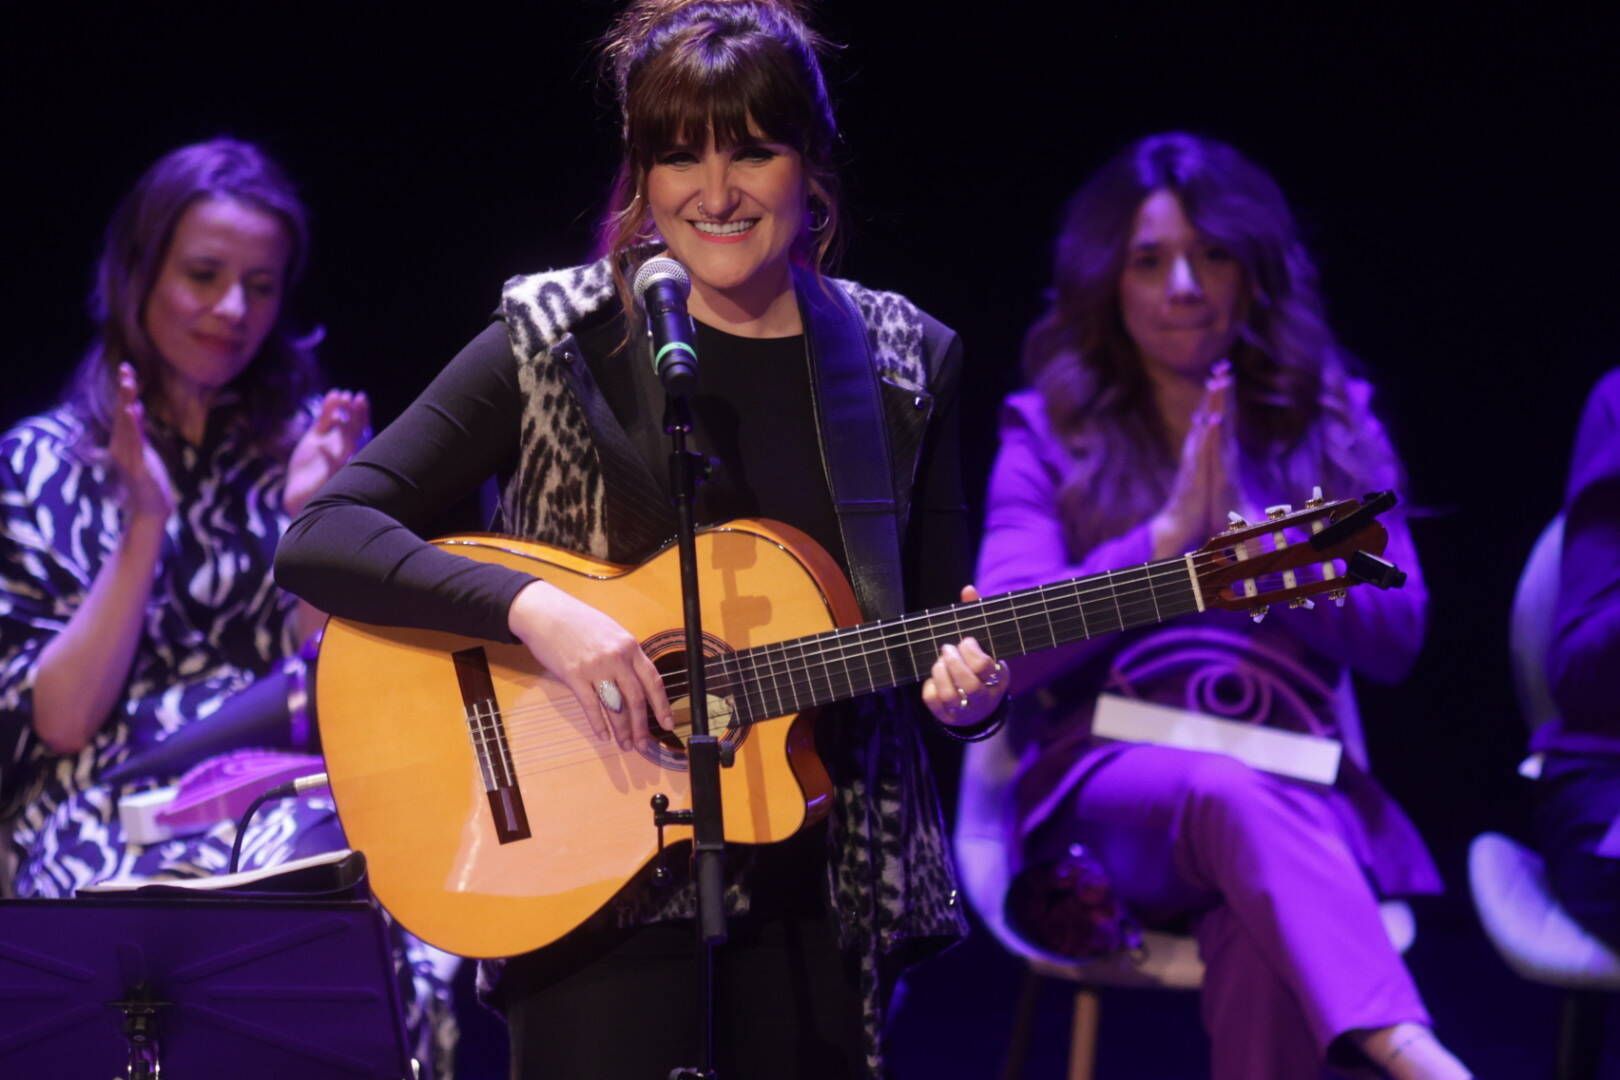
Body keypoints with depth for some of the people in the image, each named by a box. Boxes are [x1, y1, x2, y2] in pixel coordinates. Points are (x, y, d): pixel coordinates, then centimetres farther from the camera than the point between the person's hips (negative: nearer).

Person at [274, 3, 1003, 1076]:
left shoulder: (905, 365, 4)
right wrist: (532, 606, -25)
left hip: (821, 893, 3)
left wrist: (965, 689, -14)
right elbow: (319, 539, -12)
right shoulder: (558, 344, -5)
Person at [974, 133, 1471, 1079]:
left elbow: (1396, 639, 5)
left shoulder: (1331, 423, 16)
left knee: (1263, 930, -38)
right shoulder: (1050, 431, 12)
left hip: (1299, 782, 2)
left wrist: (1242, 534, -9)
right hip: (1110, 779, -1)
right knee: (1235, 798, -40)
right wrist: (1165, 537, -14)